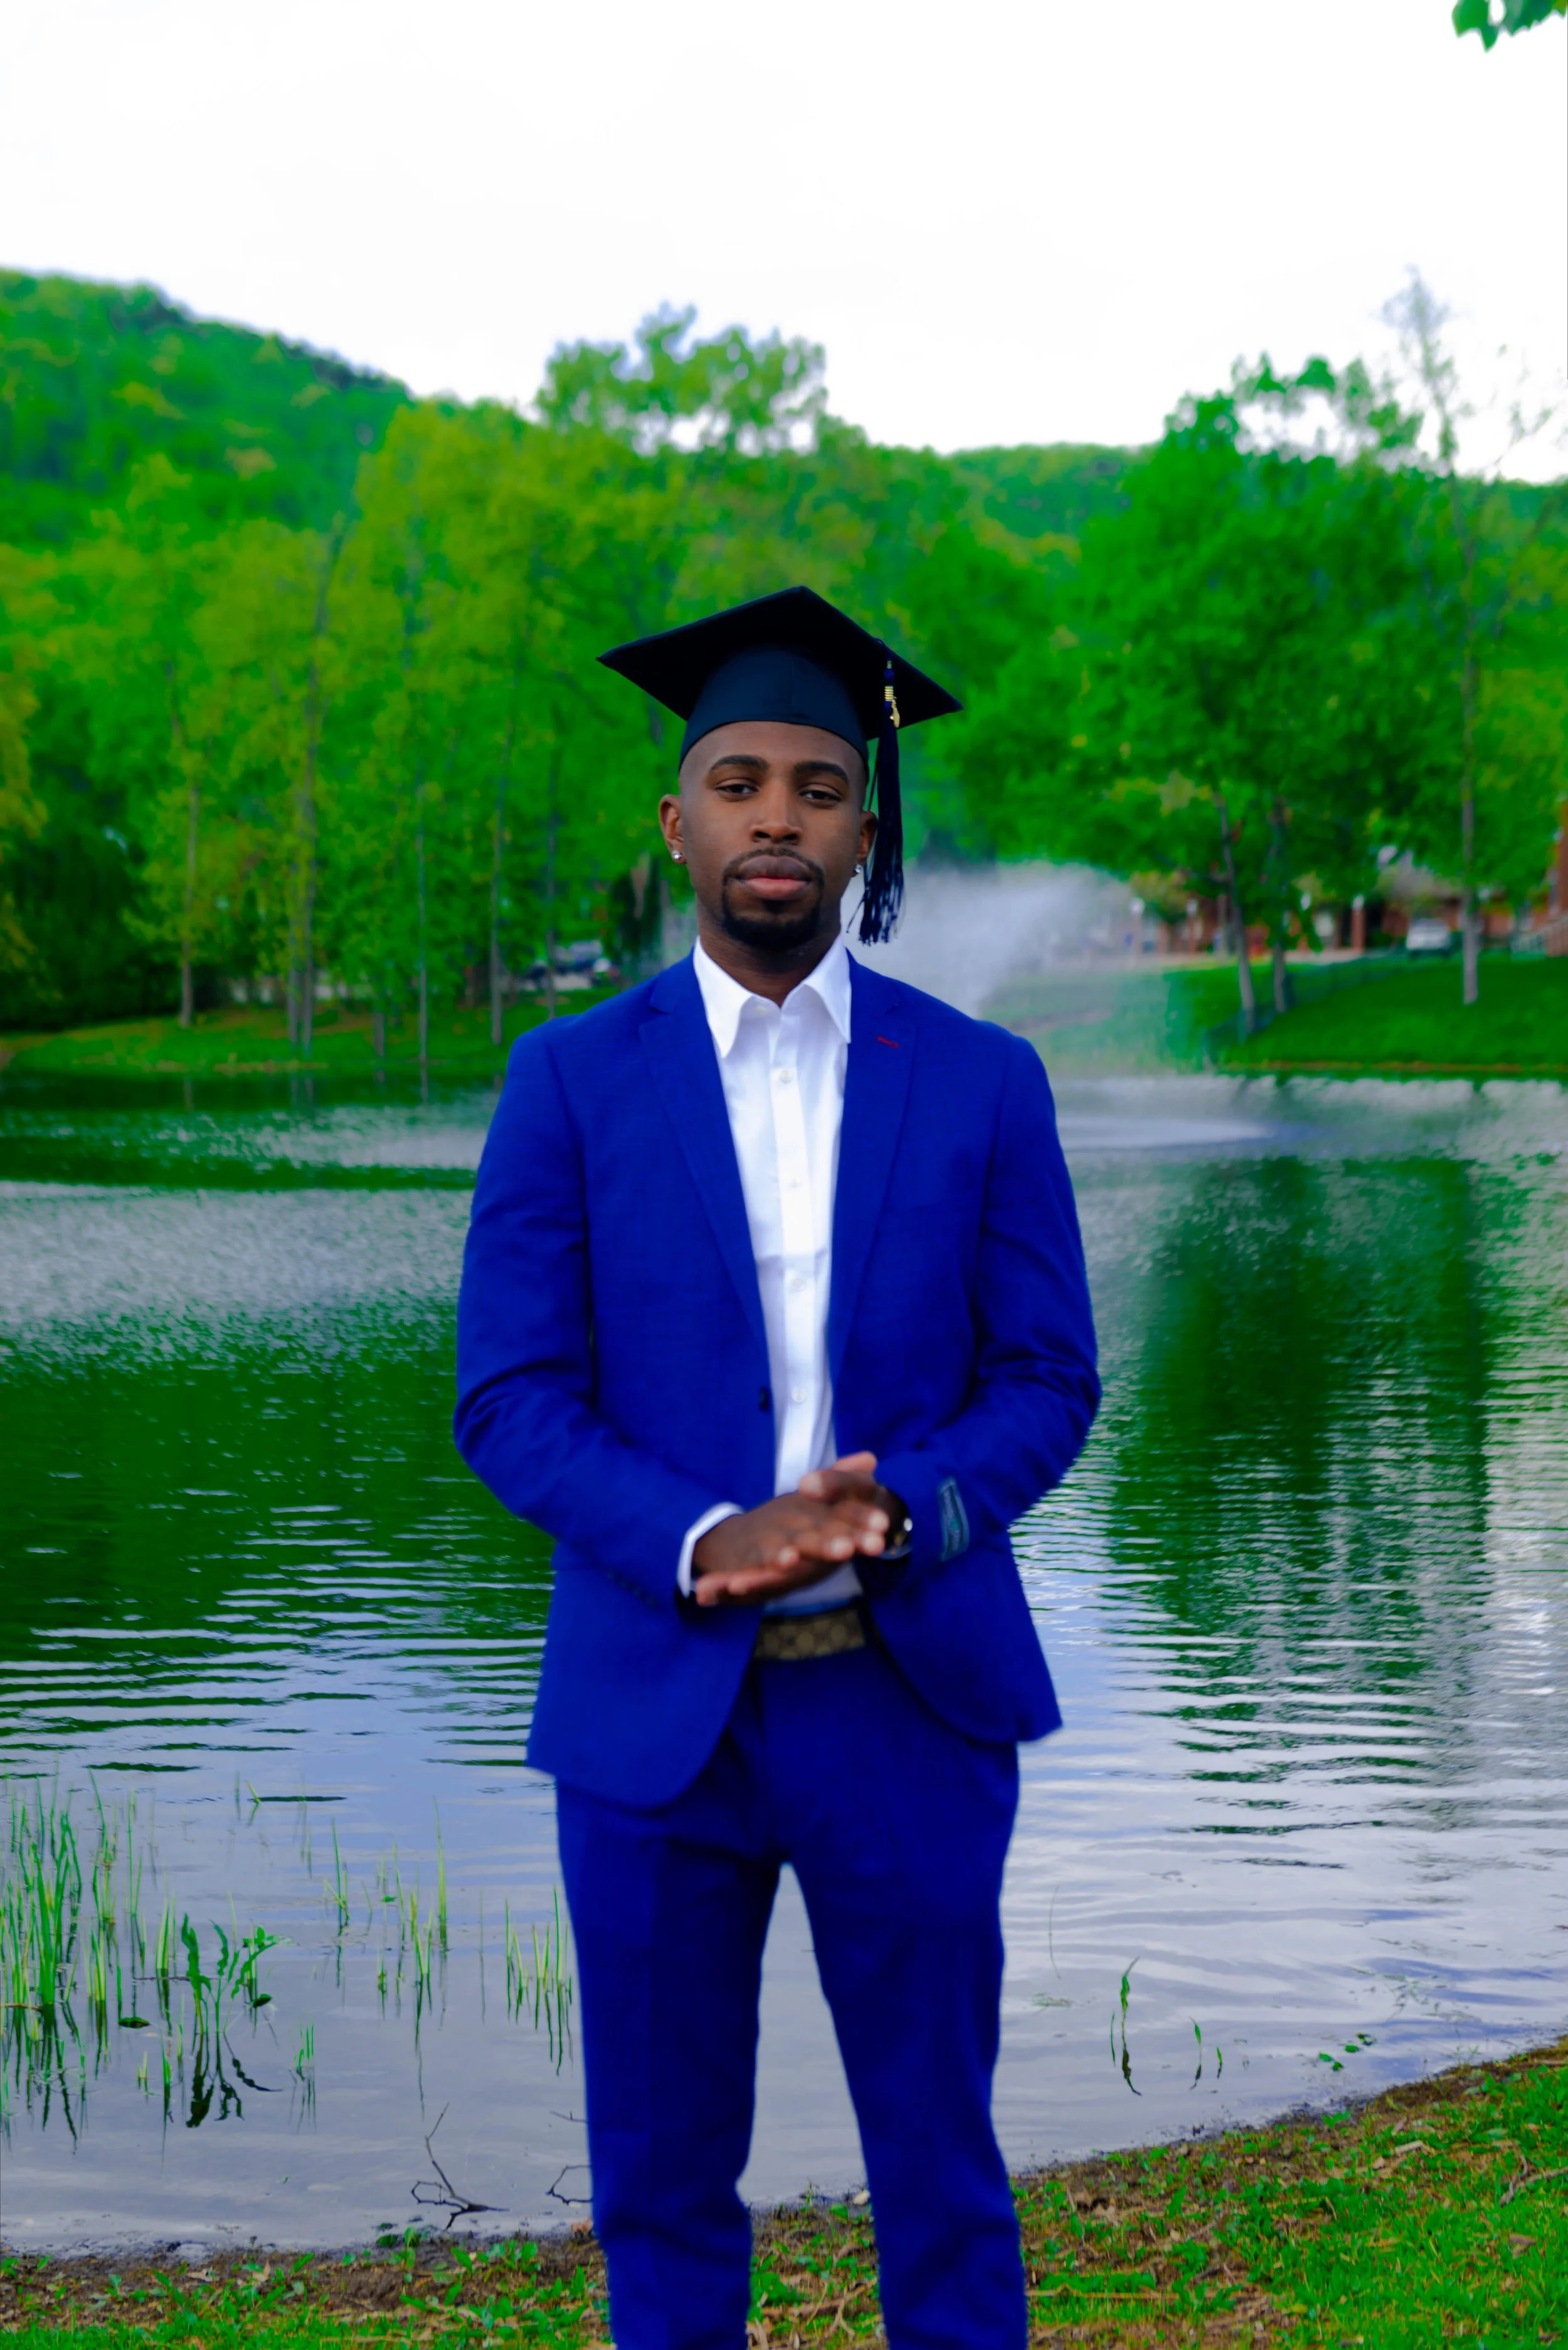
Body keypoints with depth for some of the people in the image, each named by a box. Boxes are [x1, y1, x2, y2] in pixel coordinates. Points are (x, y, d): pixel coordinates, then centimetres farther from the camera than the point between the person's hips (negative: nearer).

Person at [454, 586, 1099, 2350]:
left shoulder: (982, 1083, 3)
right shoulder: (568, 1084, 0)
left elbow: (1047, 1380, 2)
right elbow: (509, 1399, -4)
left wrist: (907, 1514, -18)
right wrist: (702, 1543, -20)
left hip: (910, 1692, 0)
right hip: (655, 1697, 0)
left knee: (939, 2174, 9)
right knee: (662, 2185, 10)